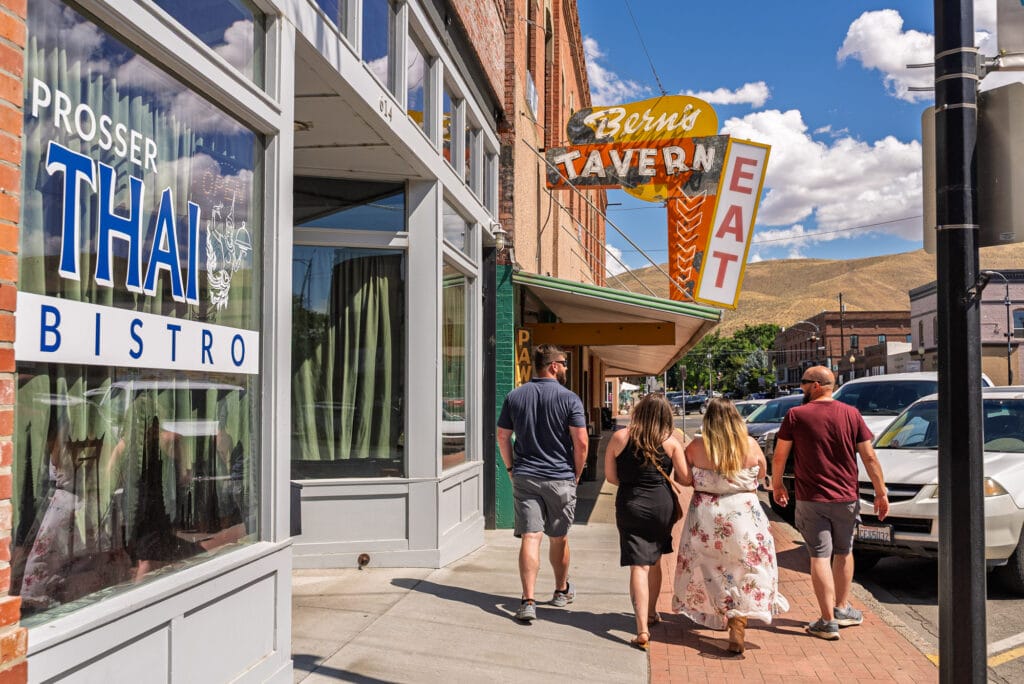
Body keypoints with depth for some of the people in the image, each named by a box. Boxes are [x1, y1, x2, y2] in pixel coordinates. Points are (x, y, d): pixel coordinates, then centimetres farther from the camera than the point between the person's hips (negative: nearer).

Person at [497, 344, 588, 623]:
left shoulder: (515, 396, 4)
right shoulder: (569, 398, -8)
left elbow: (502, 436, 8)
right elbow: (581, 442, -11)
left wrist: (511, 468, 16)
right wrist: (576, 474, 3)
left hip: (524, 477, 2)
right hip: (560, 479, -2)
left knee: (530, 537, -2)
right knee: (558, 538, 14)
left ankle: (528, 601, -12)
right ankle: (562, 591, 33)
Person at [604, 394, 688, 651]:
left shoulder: (619, 438, -3)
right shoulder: (671, 441, -4)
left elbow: (610, 476, 3)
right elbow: (685, 479, -4)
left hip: (630, 507, -1)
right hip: (662, 506, 2)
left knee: (639, 566, -3)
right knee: (654, 562, 22)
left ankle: (642, 629, -13)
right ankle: (651, 613, 38)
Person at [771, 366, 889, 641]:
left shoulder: (796, 415, -8)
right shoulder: (851, 414, -1)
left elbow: (779, 456, -3)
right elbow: (870, 458, 0)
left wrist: (777, 485, 12)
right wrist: (881, 492, 8)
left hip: (811, 499, -3)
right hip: (846, 497, 3)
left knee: (820, 556, 1)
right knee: (844, 552, 20)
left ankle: (828, 621, -1)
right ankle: (842, 609, 33)